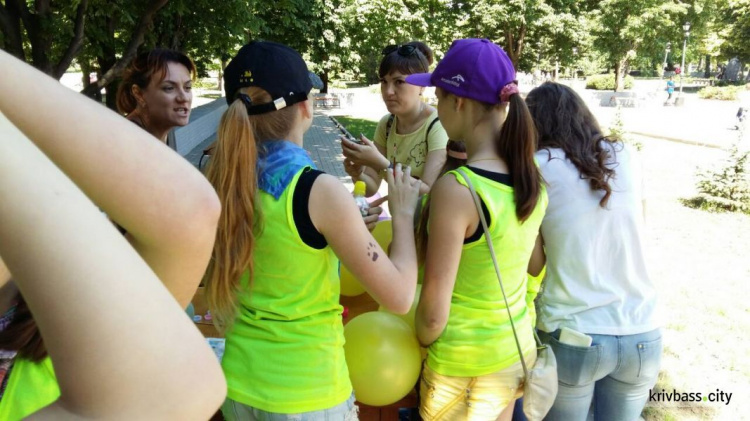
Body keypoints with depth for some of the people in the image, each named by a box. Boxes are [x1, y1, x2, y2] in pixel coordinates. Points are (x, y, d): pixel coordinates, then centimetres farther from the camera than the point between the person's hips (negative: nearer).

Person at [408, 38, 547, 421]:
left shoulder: (455, 189, -28)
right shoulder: (531, 177, -7)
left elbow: (433, 314, -23)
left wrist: (416, 346, -2)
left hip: (463, 365, -6)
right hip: (518, 347, 7)